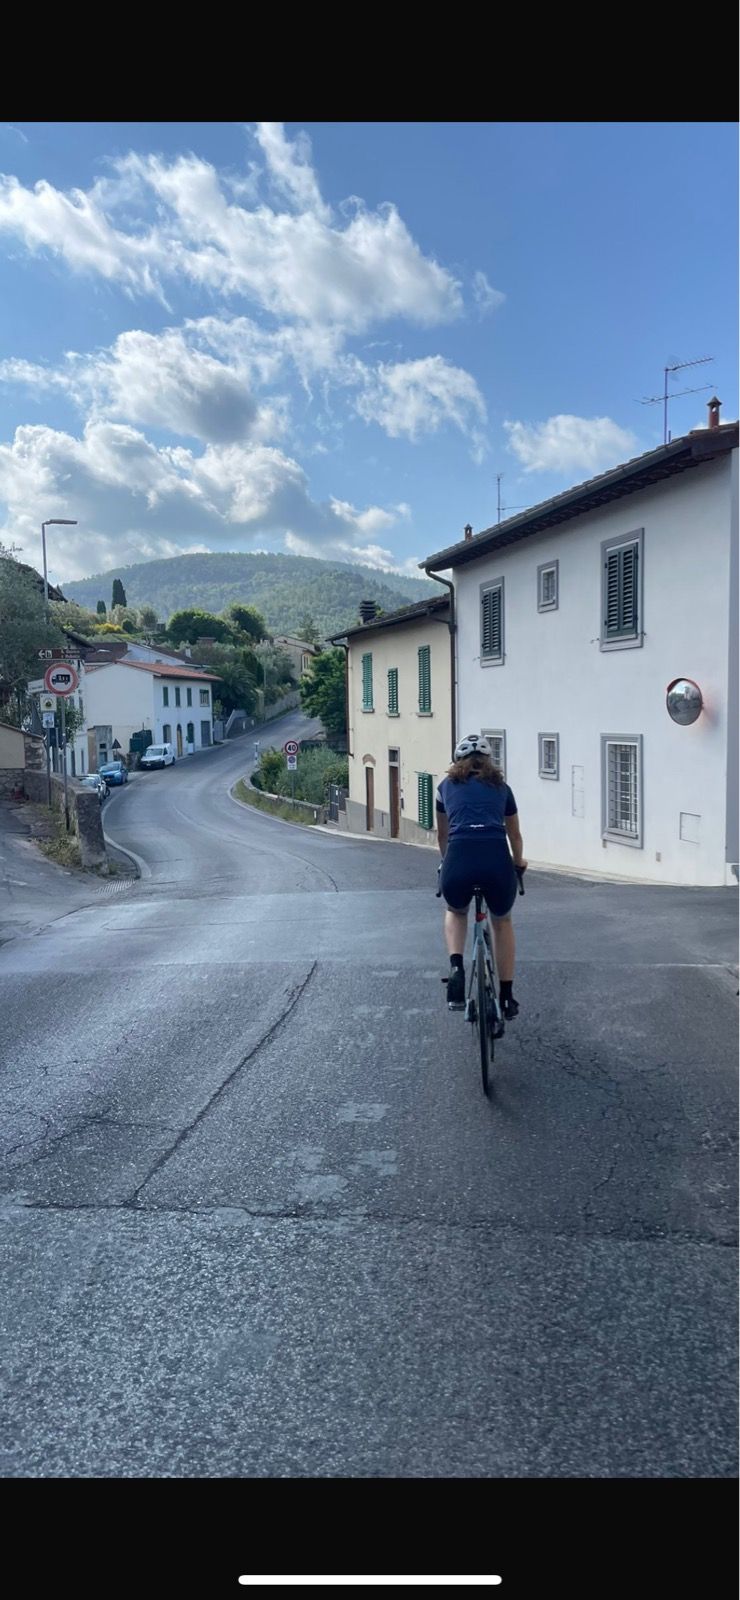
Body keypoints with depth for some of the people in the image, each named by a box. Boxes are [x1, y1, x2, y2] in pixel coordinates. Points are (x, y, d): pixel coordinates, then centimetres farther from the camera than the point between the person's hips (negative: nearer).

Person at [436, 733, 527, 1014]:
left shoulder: (447, 785, 24)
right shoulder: (501, 786, 24)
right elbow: (515, 836, 37)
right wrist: (519, 863, 57)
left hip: (459, 859, 0)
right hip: (497, 860, 1)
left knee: (455, 912, 34)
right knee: (502, 922, 30)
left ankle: (456, 967, 9)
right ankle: (507, 997, 32)